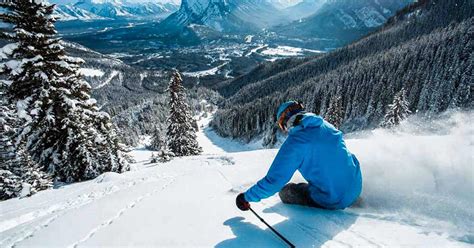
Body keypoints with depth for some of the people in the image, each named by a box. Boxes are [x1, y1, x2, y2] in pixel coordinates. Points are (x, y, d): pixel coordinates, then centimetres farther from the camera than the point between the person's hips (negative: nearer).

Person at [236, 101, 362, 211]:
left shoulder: (294, 142, -19)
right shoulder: (326, 126, -1)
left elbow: (273, 181, -16)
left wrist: (247, 197, -1)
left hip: (332, 202, -6)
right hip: (356, 188, 6)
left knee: (285, 191, 13)